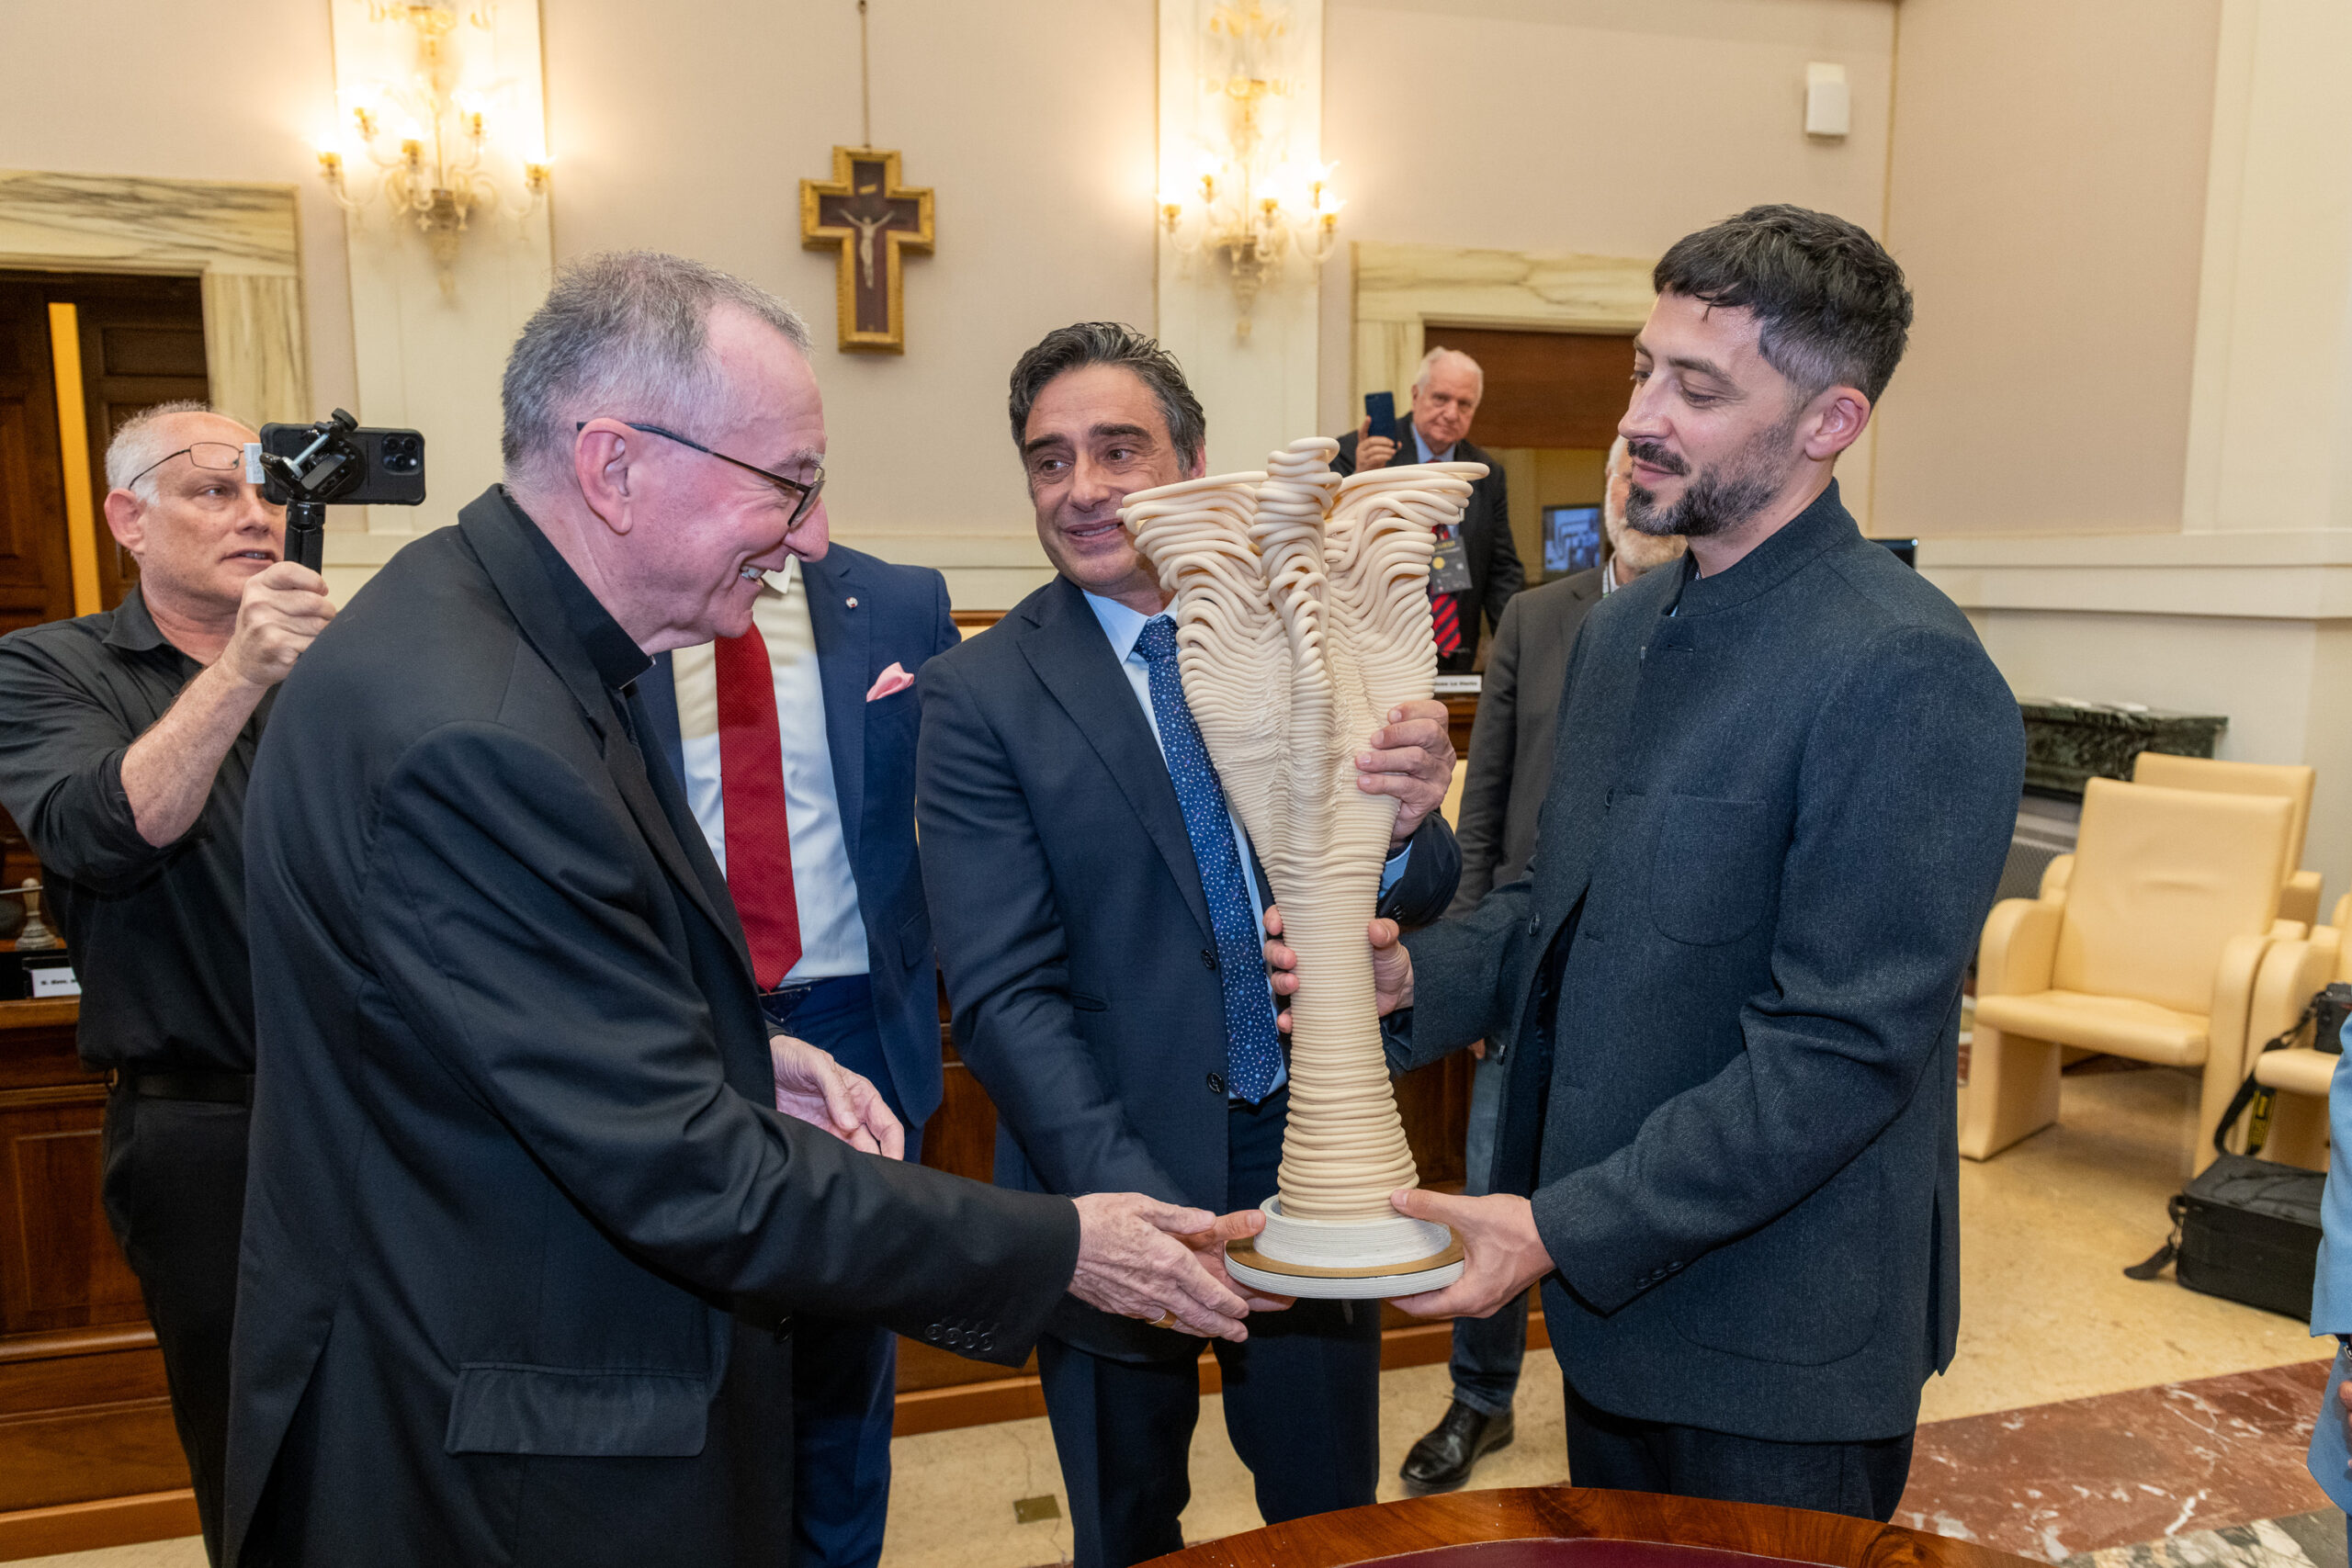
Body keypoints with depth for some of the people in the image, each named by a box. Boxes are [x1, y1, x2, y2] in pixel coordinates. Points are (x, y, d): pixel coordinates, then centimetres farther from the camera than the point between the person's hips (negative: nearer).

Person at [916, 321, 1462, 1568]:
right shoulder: (978, 695, -10)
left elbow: (1419, 903, -2)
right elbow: (1003, 994, -14)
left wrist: (1409, 822, -25)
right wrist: (1138, 1207, -26)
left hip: (1315, 1151, 2)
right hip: (1123, 1177, -2)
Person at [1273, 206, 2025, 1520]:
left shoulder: (1907, 676, -22)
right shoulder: (1621, 627, 6)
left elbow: (1842, 1054, -24)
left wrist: (1563, 1228, -22)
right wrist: (1415, 974, -6)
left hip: (1778, 1345, -7)